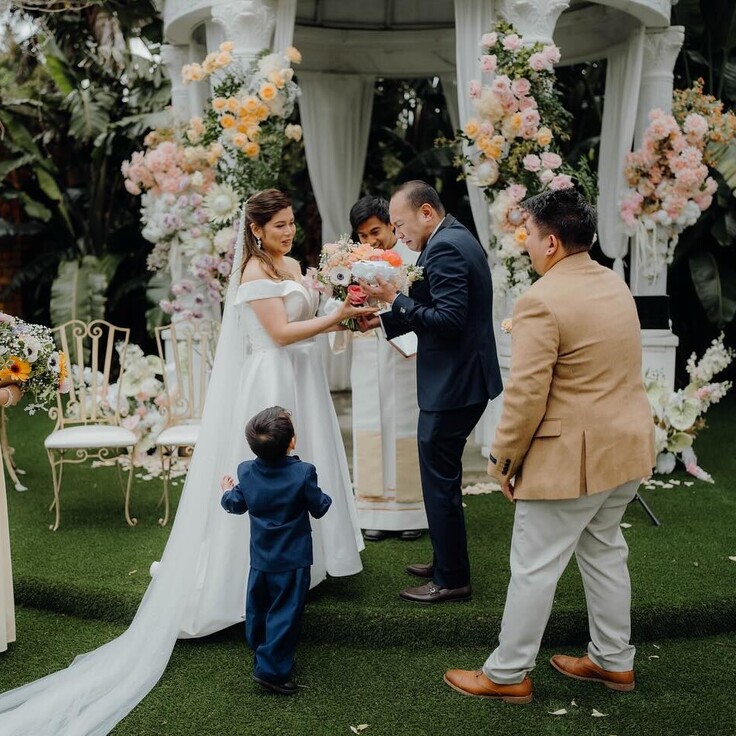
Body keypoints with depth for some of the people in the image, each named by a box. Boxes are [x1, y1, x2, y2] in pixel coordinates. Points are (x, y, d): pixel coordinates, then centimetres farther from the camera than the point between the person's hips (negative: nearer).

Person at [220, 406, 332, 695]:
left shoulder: (246, 471, -7)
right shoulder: (303, 473, -20)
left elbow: (236, 505, 8)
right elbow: (319, 508, -9)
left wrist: (226, 492, 29)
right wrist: (325, 497, 13)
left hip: (260, 558, 5)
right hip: (293, 560, -5)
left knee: (258, 608, 21)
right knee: (285, 612, 1)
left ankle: (260, 654, 39)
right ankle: (271, 669, -2)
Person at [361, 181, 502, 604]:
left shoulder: (445, 247, -18)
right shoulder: (457, 239, 14)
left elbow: (448, 319, -25)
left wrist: (395, 300, -19)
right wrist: (385, 319, 9)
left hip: (453, 383, -11)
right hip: (463, 378, 11)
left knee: (440, 479, 0)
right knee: (443, 475, 20)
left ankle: (452, 579, 12)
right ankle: (446, 562, 33)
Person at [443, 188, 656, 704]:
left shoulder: (541, 301, -21)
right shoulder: (615, 284, 7)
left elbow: (526, 395, -21)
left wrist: (503, 458, -8)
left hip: (572, 456, -9)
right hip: (628, 445, 9)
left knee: (534, 567, 4)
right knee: (604, 551, 21)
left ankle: (508, 674, 16)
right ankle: (614, 661, 33)